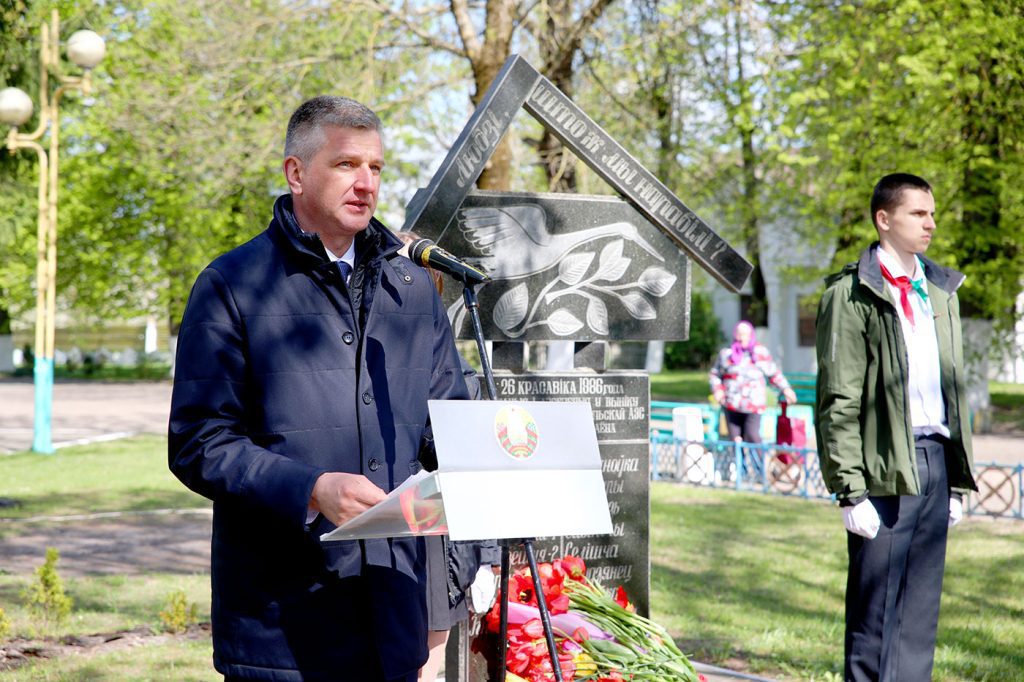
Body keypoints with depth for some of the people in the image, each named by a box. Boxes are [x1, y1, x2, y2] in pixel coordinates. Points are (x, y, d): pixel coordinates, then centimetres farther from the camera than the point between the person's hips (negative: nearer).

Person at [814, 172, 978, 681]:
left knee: (922, 611, 9)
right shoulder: (851, 295, -5)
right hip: (885, 467, -7)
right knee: (875, 610, -2)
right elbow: (838, 403, -9)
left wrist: (958, 479, 15)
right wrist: (850, 491, -15)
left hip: (935, 459, 7)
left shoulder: (941, 290, 17)